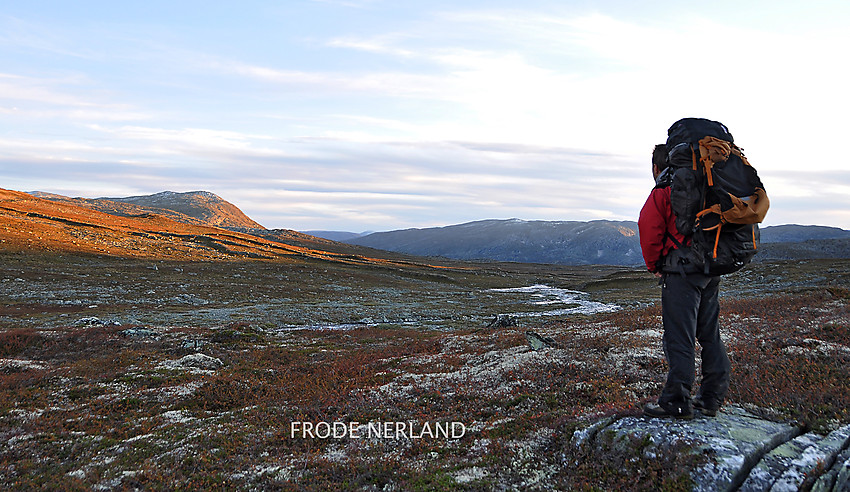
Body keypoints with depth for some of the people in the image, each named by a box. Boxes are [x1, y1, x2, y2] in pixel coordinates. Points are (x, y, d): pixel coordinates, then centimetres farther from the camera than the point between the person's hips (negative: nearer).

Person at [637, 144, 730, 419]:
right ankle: (712, 398, 19)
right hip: (711, 271, 8)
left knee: (679, 337, -5)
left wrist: (654, 266, 1)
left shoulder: (661, 194, -6)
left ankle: (677, 402, -1)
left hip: (682, 274, -8)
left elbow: (649, 231, -13)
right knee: (710, 335, 13)